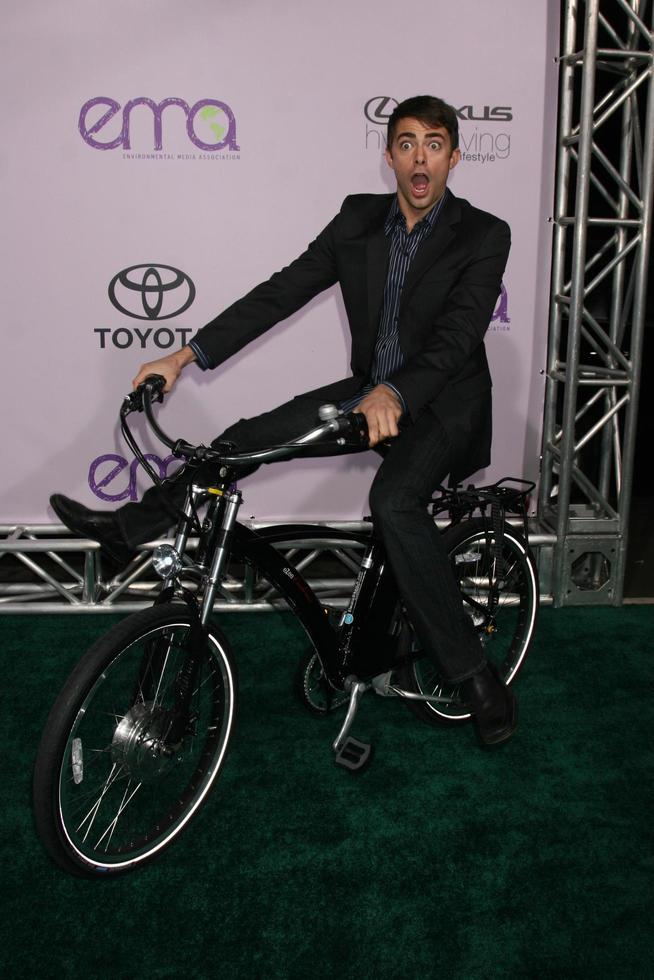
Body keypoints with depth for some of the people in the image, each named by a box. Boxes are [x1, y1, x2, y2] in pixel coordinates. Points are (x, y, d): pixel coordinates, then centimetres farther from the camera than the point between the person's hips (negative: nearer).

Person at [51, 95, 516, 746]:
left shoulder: (484, 235, -13)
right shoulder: (358, 218, 1)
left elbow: (458, 332, -26)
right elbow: (281, 292, -3)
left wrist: (394, 394, -46)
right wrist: (187, 355, -11)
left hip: (443, 402, -5)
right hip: (370, 390, 5)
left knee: (393, 500, -33)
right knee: (246, 438, -9)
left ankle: (471, 673, -21)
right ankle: (132, 526, 9)